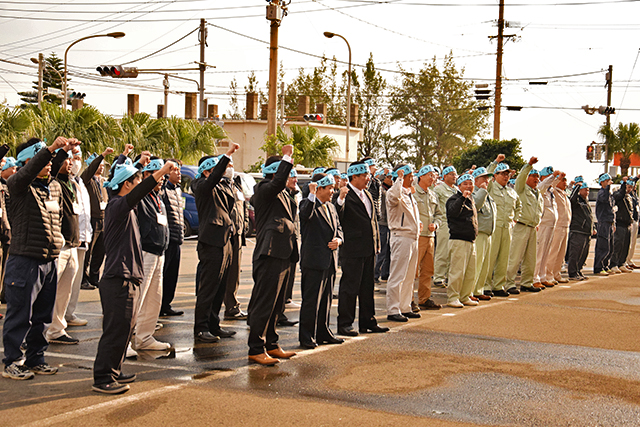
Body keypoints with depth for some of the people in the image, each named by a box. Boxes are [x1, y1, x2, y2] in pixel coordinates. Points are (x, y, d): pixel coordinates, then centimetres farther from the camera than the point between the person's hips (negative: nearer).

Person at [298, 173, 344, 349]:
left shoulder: (331, 207, 18)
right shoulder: (308, 203, -7)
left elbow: (338, 227, 21)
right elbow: (305, 214, -29)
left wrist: (338, 239, 1)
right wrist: (312, 194, -37)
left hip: (330, 261, 8)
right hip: (314, 261, -8)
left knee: (325, 300, 16)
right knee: (311, 300, -5)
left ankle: (323, 333, 26)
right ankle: (307, 337, 0)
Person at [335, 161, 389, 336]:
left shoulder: (367, 195, 16)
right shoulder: (346, 196, -11)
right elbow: (337, 216, -26)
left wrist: (376, 243, 18)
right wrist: (340, 199, -42)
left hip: (369, 249, 8)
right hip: (353, 250, -8)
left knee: (367, 287, 15)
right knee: (350, 287, -2)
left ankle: (368, 321, 23)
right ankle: (345, 324, 5)